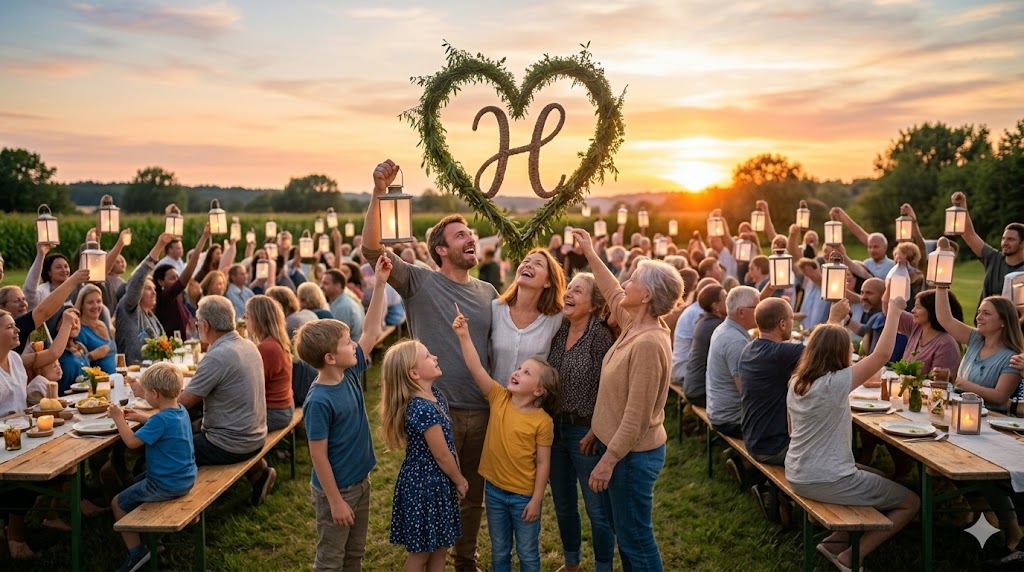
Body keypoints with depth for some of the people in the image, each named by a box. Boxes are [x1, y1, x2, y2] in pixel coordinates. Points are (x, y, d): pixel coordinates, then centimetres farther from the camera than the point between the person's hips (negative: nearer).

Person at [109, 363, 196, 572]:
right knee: (137, 481, 33)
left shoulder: (161, 419, -27)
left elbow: (132, 441, -24)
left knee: (118, 503, 6)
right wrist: (139, 418, 11)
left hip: (166, 486, -10)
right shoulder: (181, 411, 1)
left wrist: (118, 418, -12)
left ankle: (136, 551, 11)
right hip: (186, 478, 10)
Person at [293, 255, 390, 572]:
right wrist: (335, 500, -17)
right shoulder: (319, 401, -26)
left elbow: (371, 331, 0)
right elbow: (318, 455, -21)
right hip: (335, 489, -7)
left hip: (360, 480, 8)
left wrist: (380, 284, -4)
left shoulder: (350, 373, -5)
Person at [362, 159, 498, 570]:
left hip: (481, 411, 4)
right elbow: (371, 248, -18)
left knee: (473, 496, 18)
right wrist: (379, 193, -28)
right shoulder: (420, 282, -5)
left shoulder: (488, 293, 8)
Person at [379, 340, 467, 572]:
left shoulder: (434, 397, 2)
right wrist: (459, 481, -4)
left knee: (440, 547, 20)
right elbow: (442, 455, -19)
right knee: (421, 552, 9)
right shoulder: (423, 409, -28)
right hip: (423, 483, -9)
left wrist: (457, 478, 12)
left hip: (436, 481, 9)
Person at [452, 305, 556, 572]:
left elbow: (543, 463, -11)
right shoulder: (499, 398, -6)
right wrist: (464, 336, -25)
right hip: (494, 490, 4)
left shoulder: (542, 421, -15)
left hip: (524, 496, -3)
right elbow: (476, 369, -15)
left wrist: (536, 500, -12)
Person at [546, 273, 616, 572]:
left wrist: (595, 430, -15)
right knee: (562, 502, 20)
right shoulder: (558, 329, 2)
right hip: (555, 426, 7)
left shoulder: (601, 335, -16)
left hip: (586, 431, -7)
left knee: (597, 508, 6)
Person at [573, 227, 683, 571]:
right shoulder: (636, 325, 0)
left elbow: (636, 416, -26)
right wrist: (590, 255, 27)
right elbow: (614, 294, 23)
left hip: (633, 454, -10)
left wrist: (608, 461, -22)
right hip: (622, 448, 10)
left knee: (635, 539, 5)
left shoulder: (648, 343, -27)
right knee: (626, 534, 22)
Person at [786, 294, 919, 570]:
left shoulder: (796, 383, 0)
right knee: (911, 502, 11)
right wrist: (894, 310, -11)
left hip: (797, 476, 8)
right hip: (826, 482, -8)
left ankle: (837, 540, 18)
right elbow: (882, 354, -19)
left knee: (881, 479, 30)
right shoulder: (834, 383, -21)